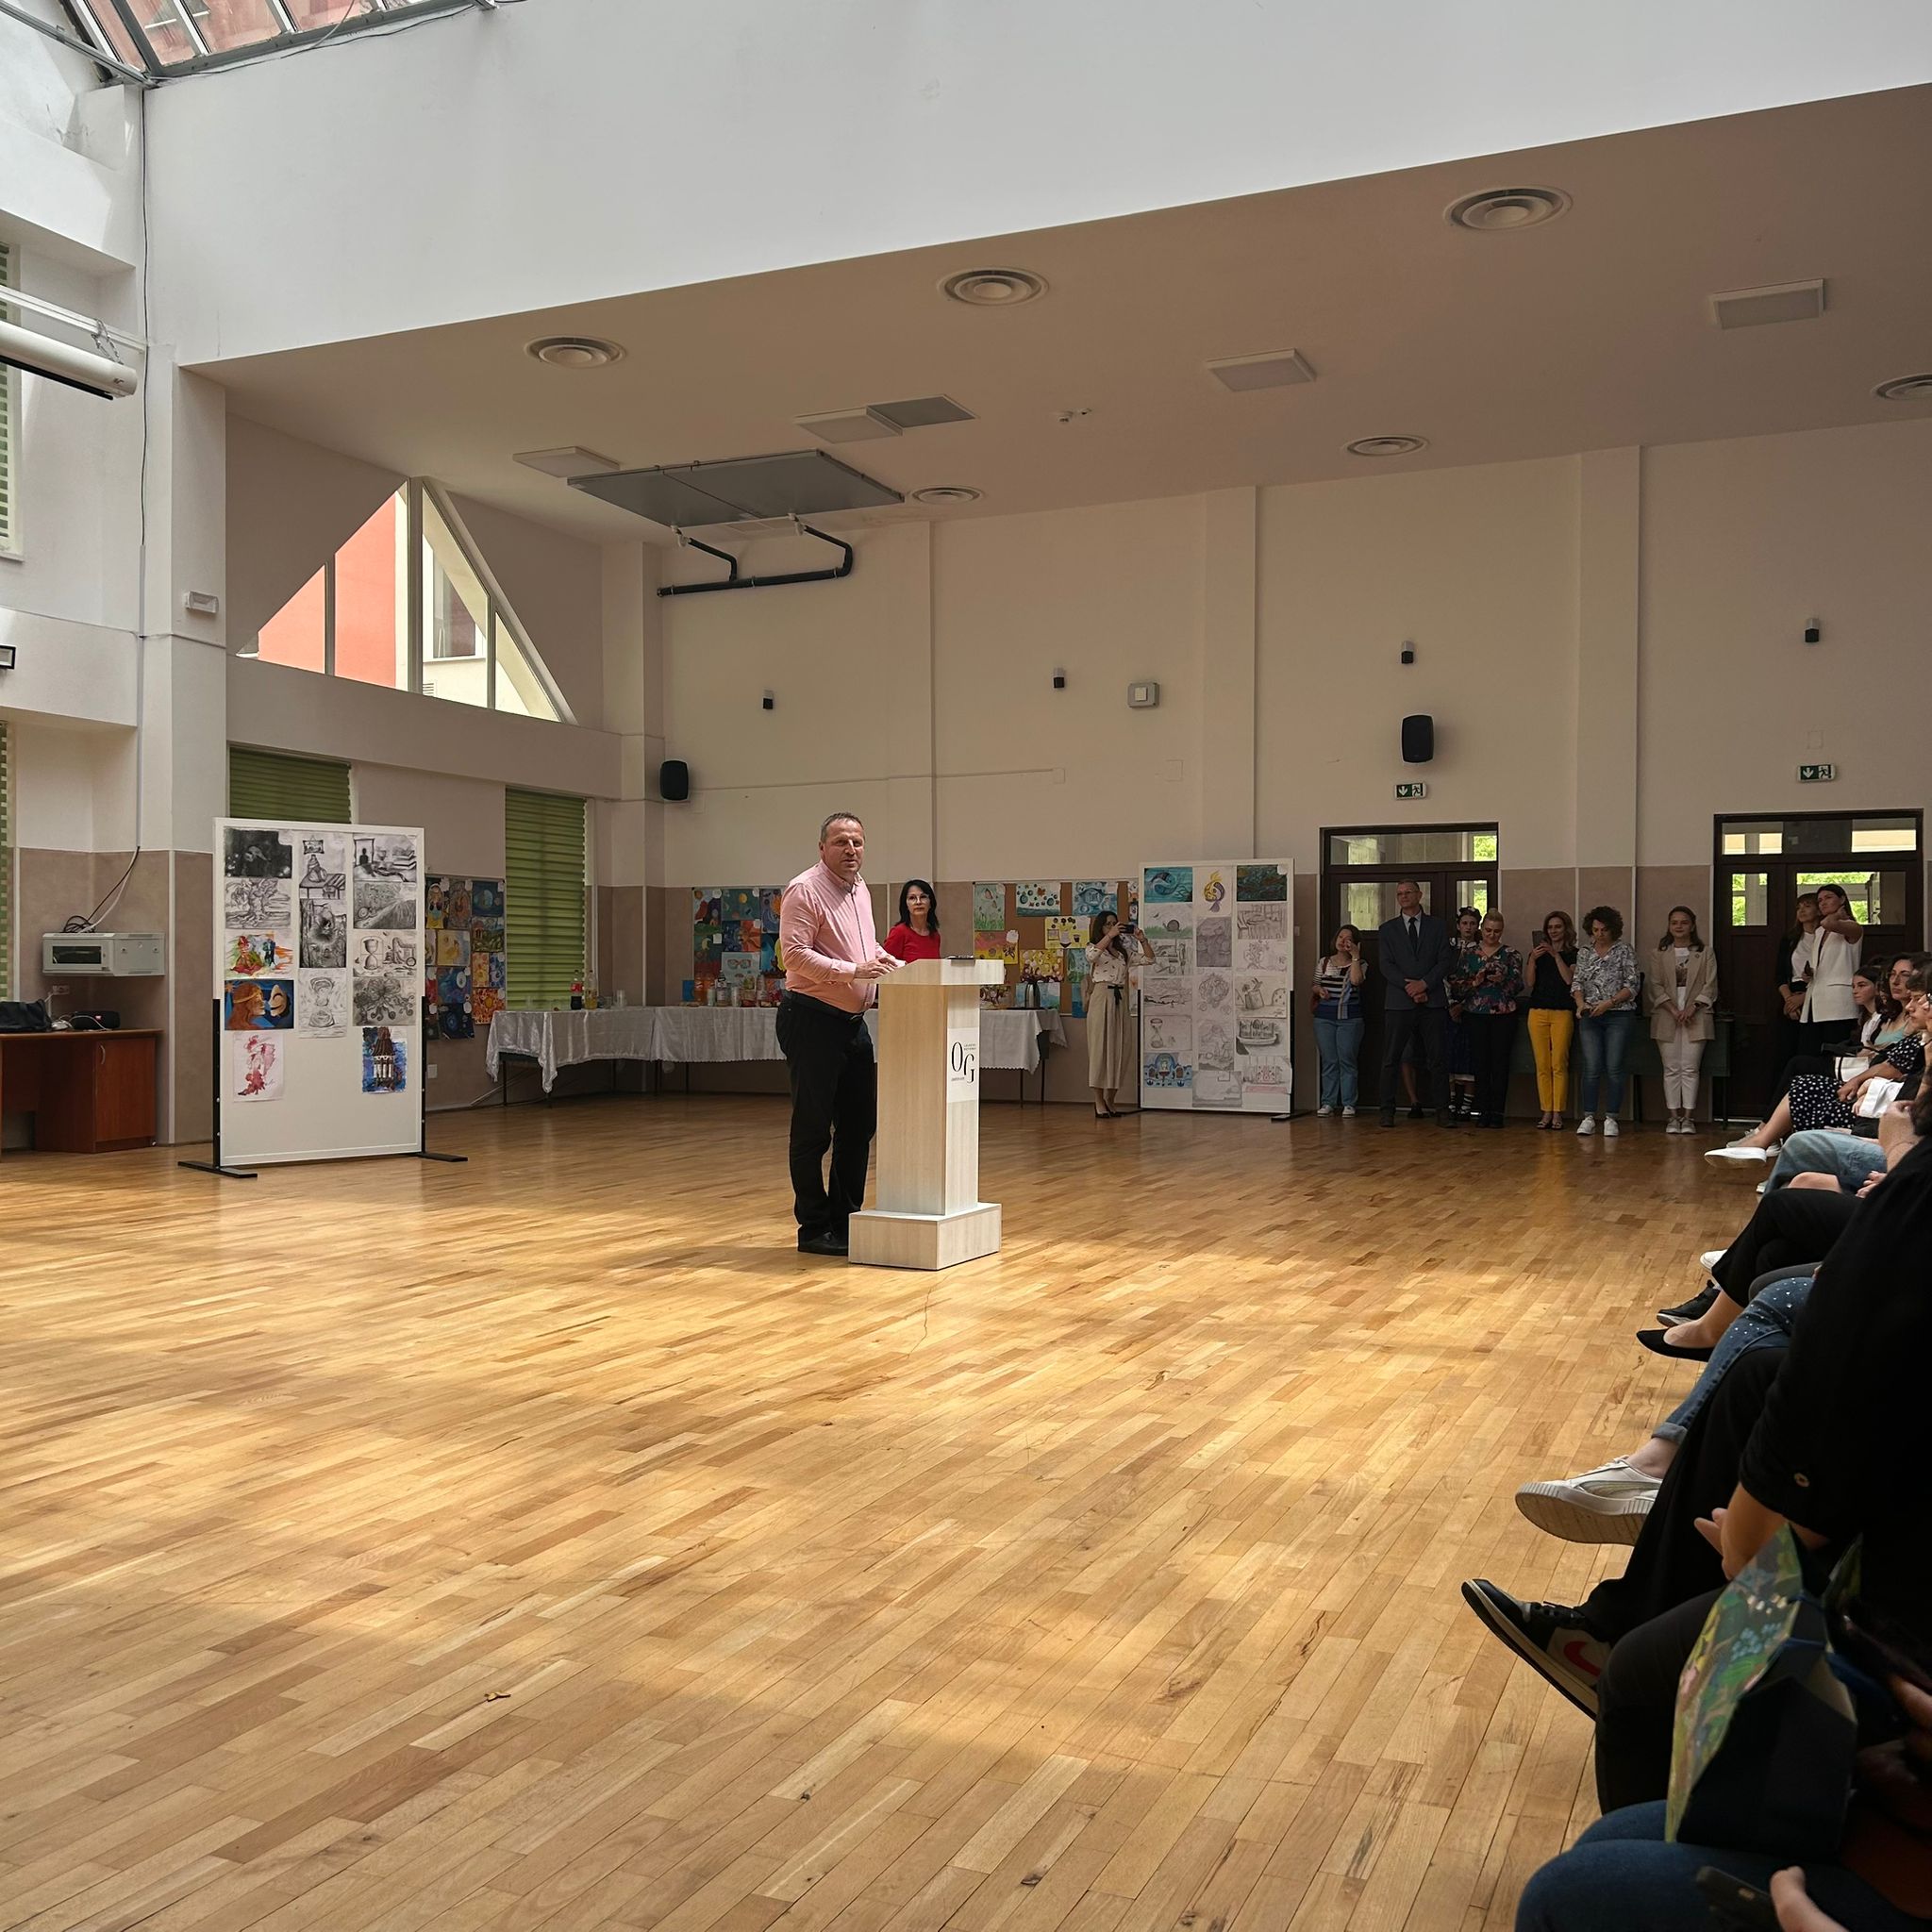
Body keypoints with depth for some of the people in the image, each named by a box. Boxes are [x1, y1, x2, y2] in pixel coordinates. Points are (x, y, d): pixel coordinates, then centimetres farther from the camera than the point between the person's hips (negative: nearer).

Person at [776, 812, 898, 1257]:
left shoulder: (861, 891, 15)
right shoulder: (805, 890, -12)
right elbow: (796, 954, -21)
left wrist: (886, 961, 9)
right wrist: (854, 970, -26)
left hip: (852, 1020, 9)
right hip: (812, 1019, -9)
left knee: (859, 1123, 12)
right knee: (813, 1128, -2)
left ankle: (846, 1219, 23)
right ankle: (814, 1229, 6)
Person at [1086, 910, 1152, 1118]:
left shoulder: (1124, 950, 18)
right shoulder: (1094, 948, 4)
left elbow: (1149, 957, 10)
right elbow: (1092, 955, -21)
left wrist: (1142, 939, -5)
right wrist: (1110, 936, -24)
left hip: (1120, 1001, 5)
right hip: (1101, 999, -5)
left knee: (1120, 1050, 4)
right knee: (1100, 1048, -5)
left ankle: (1110, 1100, 14)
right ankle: (1099, 1101, -1)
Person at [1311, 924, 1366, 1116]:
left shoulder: (1359, 964, 5)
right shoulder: (1324, 963, 12)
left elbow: (1356, 980, -17)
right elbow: (1315, 986, 18)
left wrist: (1355, 956, -12)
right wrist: (1318, 990, -4)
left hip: (1350, 1018, -2)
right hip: (1324, 1017, 2)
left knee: (1347, 1060, -4)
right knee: (1328, 1061, 2)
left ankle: (1348, 1103, -1)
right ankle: (1328, 1102, 6)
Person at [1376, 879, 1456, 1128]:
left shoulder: (1437, 927, 12)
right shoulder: (1387, 929, 12)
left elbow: (1445, 961, 3)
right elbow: (1387, 966, 2)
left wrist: (1424, 984, -11)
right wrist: (1409, 987, -11)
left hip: (1432, 1002, 0)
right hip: (1399, 1002, 0)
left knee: (1438, 1059, 0)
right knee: (1390, 1059, -2)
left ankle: (1442, 1110, 5)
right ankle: (1387, 1110, 3)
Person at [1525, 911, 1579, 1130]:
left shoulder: (1573, 954, 6)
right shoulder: (1538, 951, 14)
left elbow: (1570, 979, -9)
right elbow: (1530, 982, 4)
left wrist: (1556, 956, -14)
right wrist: (1532, 959, -11)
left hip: (1562, 1012, -3)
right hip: (1538, 1011, 3)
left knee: (1559, 1064, -8)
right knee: (1542, 1065, 0)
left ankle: (1557, 1113, -4)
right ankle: (1546, 1112, 4)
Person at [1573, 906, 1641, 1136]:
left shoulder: (1625, 952, 1)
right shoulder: (1584, 953, 11)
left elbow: (1632, 986, -3)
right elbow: (1576, 982, 9)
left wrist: (1609, 1003, -15)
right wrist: (1581, 1003, -10)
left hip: (1619, 1016, -2)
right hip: (1590, 1017, 2)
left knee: (1614, 1068, -4)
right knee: (1592, 1068, -2)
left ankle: (1610, 1118, 3)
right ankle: (1588, 1118, 1)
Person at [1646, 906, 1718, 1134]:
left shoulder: (1705, 955, 8)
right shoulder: (1659, 955, 10)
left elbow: (1710, 987, 2)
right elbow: (1655, 986, 2)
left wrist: (1692, 1008, -12)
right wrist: (1673, 1010, -11)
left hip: (1695, 1018, -1)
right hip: (1667, 1019, 1)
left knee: (1689, 1068, -4)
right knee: (1671, 1069, 0)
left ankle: (1687, 1117, -1)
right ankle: (1673, 1117, 3)